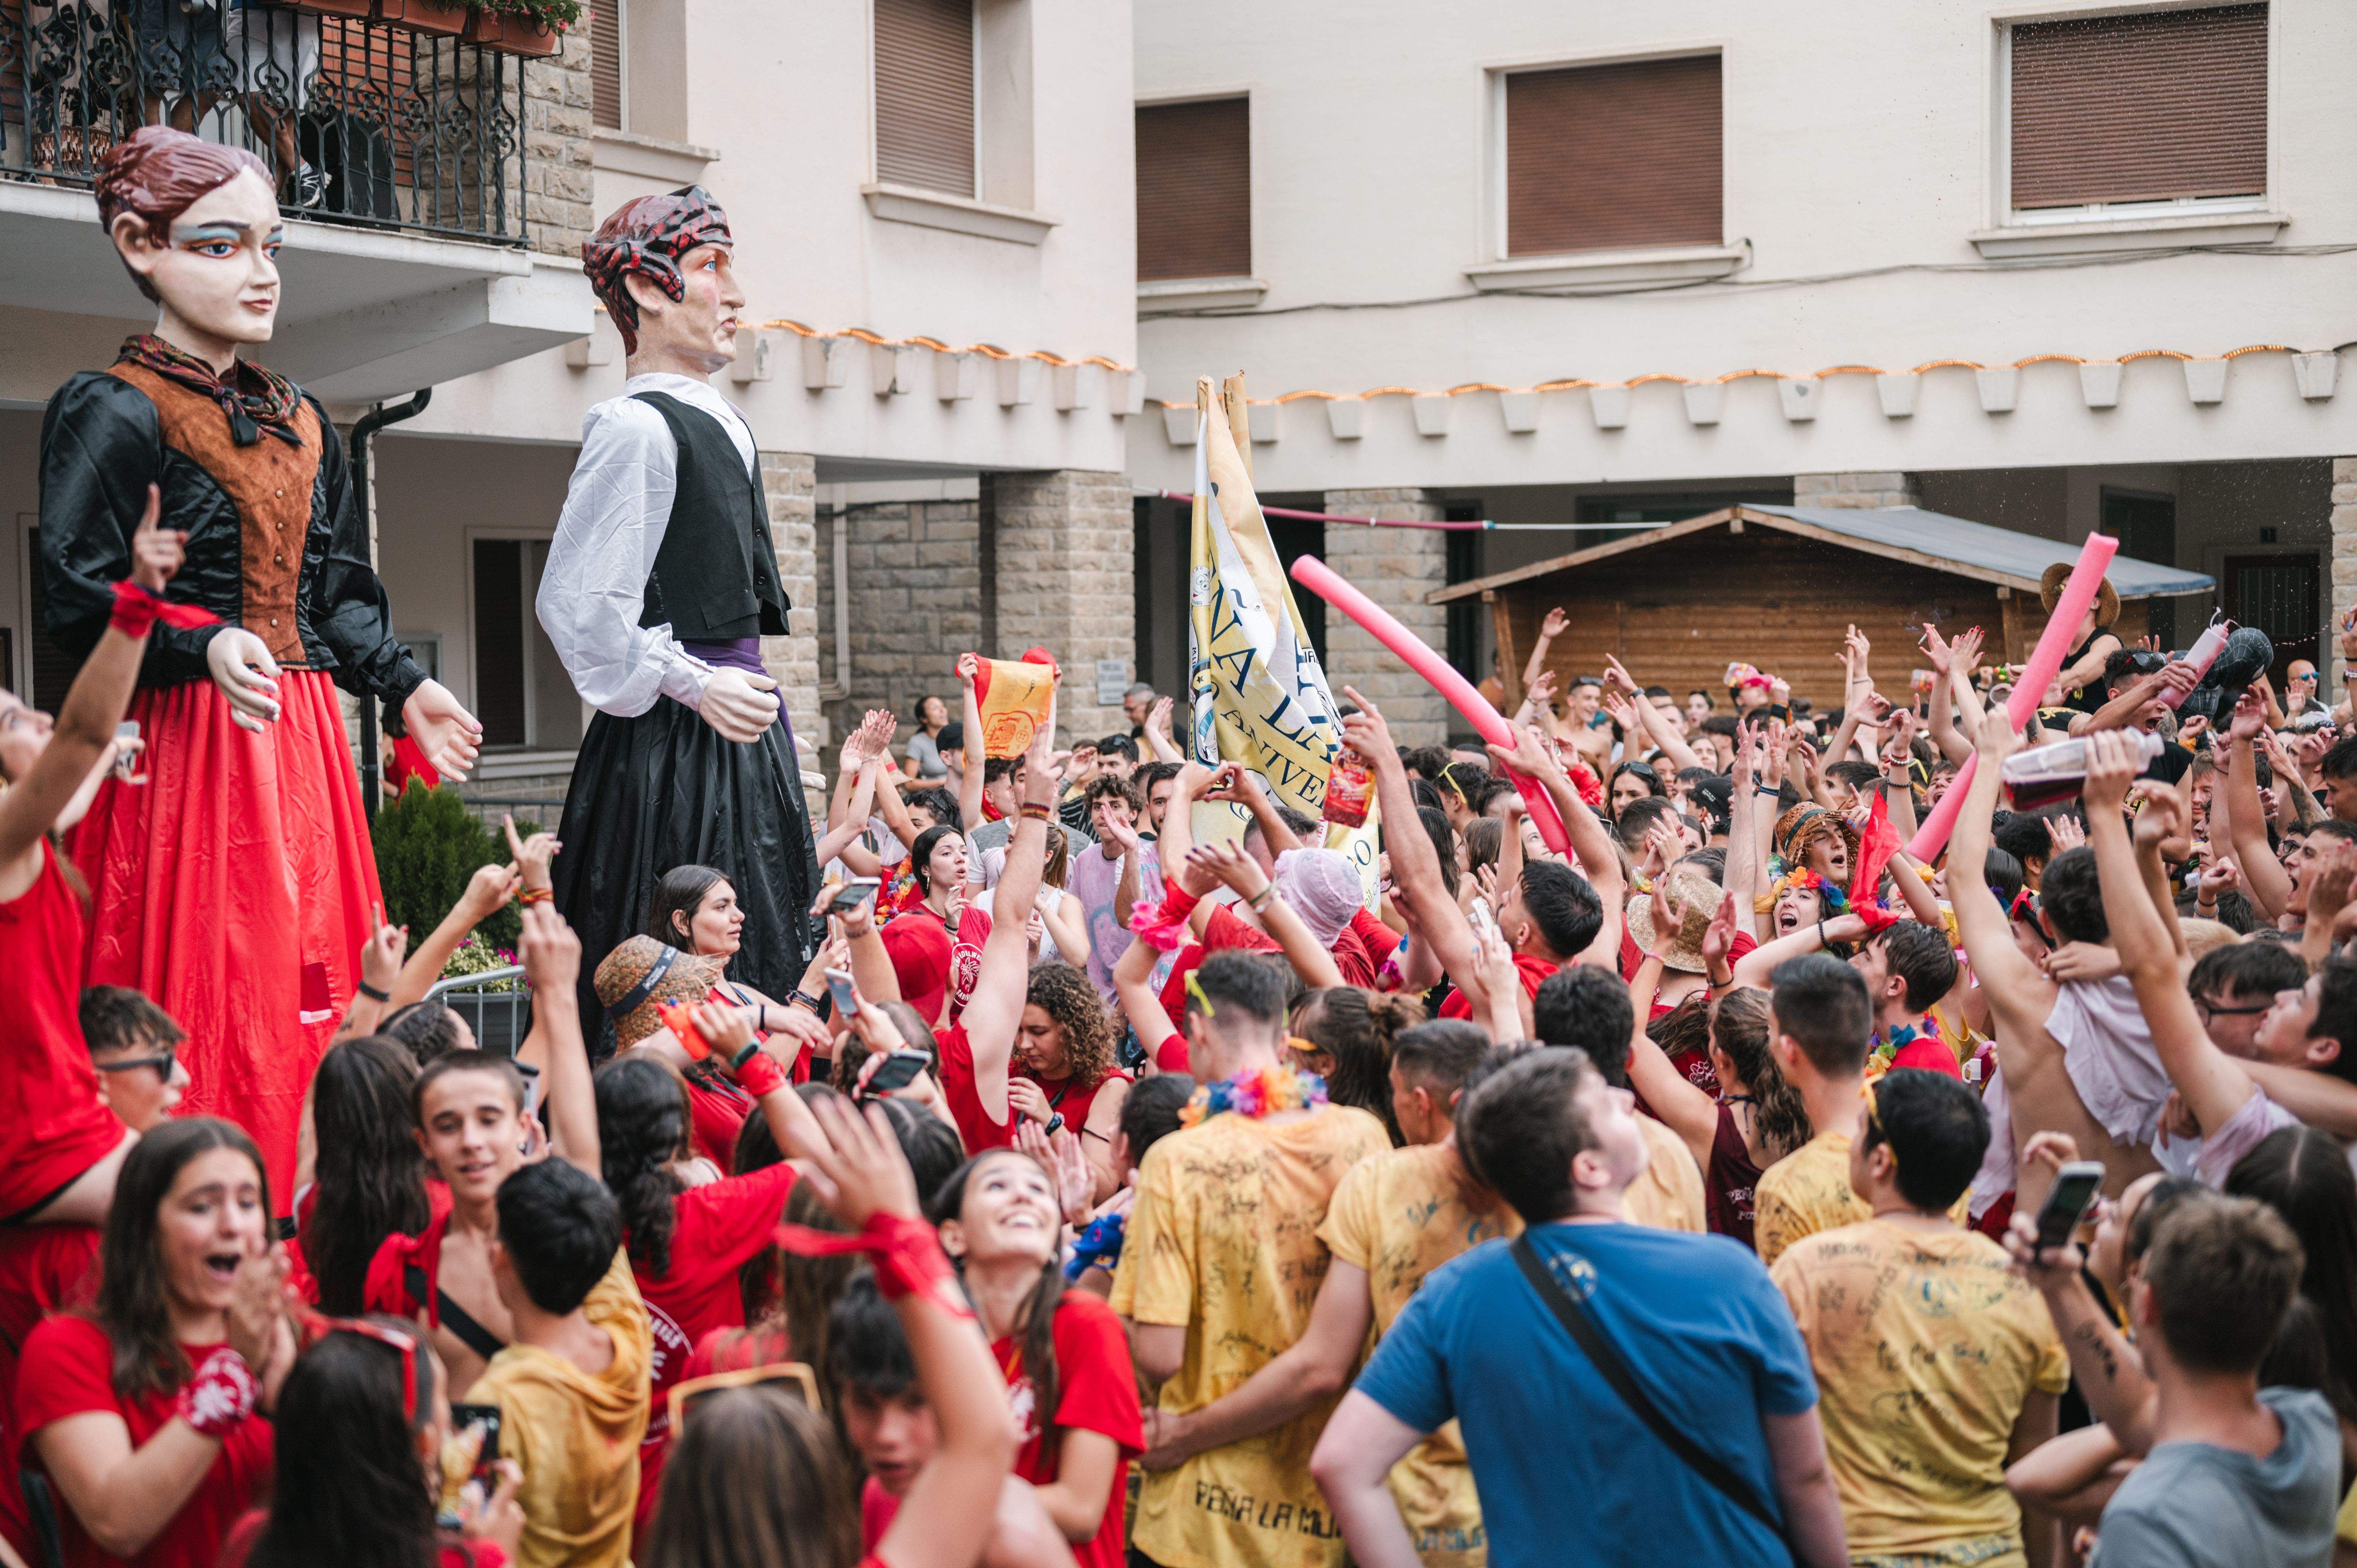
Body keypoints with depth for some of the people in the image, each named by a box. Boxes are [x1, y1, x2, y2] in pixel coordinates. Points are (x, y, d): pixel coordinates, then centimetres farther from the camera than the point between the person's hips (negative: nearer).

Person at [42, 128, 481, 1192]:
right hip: (185, 748, -7)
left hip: (303, 746, 7)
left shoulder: (301, 421, 18)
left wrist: (403, 687, 9)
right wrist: (207, 646, -27)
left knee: (316, 1004, 5)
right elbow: (79, 601, -13)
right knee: (204, 1006, -10)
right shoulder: (114, 411, -5)